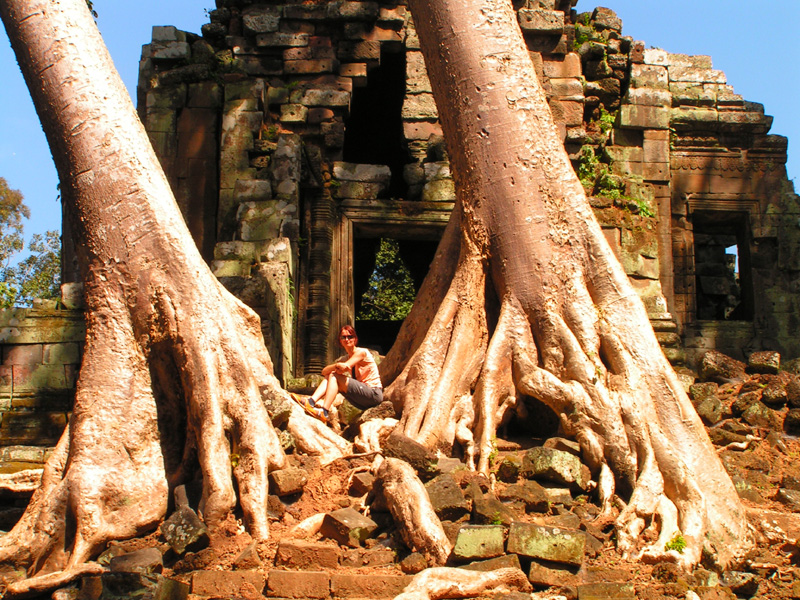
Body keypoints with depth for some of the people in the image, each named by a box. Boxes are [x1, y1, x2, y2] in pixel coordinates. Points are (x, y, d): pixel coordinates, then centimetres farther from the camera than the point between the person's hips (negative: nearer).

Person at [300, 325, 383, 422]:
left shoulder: (362, 352, -7)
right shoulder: (345, 359, 15)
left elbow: (343, 368, -22)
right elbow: (324, 372, 0)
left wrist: (335, 367, -4)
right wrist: (336, 365, -19)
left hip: (374, 394, -8)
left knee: (334, 377, -17)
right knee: (329, 376, -2)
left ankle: (324, 412, -29)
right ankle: (312, 401, -21)